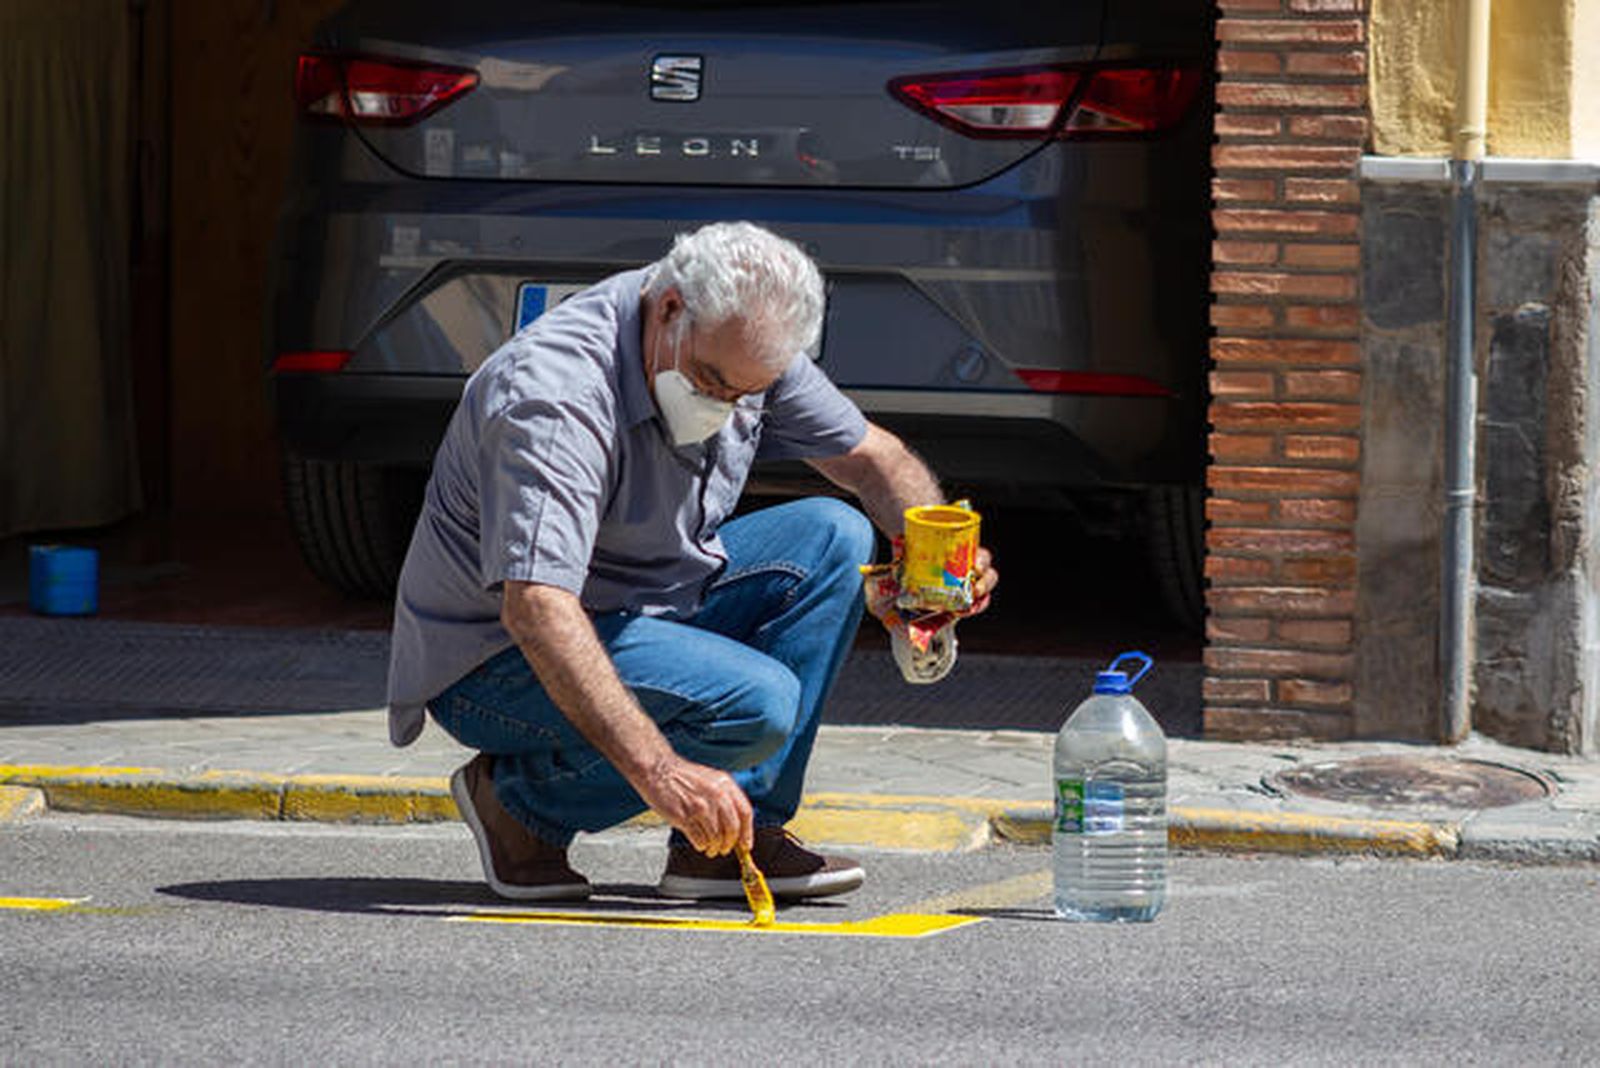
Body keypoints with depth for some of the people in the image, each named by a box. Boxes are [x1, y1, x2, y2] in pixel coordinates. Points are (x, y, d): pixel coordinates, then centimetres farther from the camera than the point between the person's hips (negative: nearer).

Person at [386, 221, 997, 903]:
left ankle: (740, 837, -5)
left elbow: (870, 457, 8)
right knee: (755, 703, -27)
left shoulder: (739, 348, -6)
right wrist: (658, 770, -49)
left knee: (831, 537, -4)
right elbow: (535, 609, -42)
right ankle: (521, 800, -6)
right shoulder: (557, 393, -32)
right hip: (495, 661, -9)